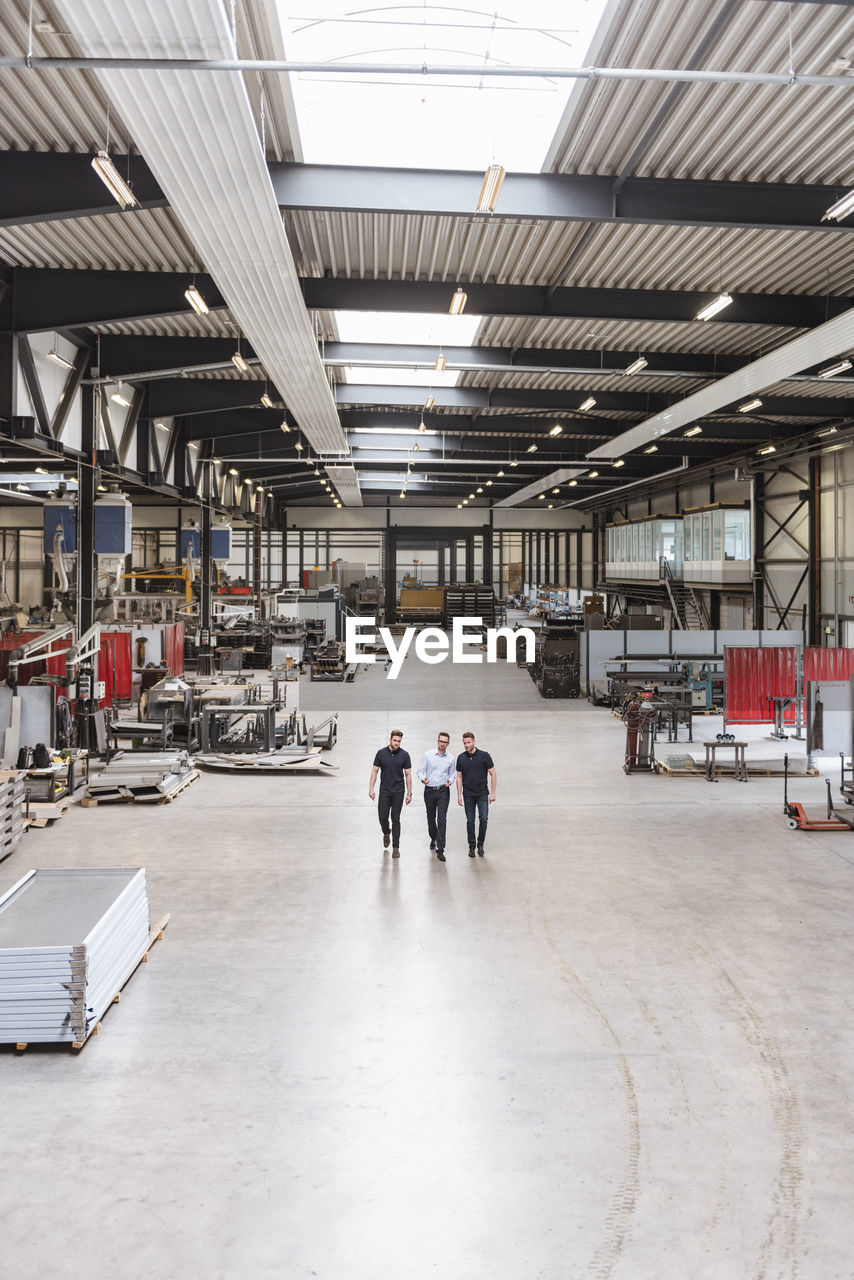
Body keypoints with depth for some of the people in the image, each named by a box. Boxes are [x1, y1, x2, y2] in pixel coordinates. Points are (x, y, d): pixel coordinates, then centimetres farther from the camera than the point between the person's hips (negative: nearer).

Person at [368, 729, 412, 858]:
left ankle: (396, 847, 7)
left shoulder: (404, 755, -4)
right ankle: (386, 833, 33)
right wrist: (371, 788, -3)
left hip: (398, 791, -1)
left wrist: (409, 793, -2)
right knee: (382, 817, 0)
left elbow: (408, 774, 0)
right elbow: (375, 771, 3)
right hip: (384, 791, 1)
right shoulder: (381, 753, -2)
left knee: (395, 819, 1)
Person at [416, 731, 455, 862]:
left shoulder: (450, 758, 3)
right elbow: (419, 771, 1)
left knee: (441, 820, -11)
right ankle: (433, 838, 42)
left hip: (443, 791, -1)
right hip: (429, 790, 1)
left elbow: (452, 774, 13)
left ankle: (440, 850, -12)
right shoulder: (427, 755, -1)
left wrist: (450, 781, -9)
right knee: (431, 818, 13)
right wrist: (422, 779, -20)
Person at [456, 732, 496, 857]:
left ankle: (480, 845, 6)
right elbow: (459, 777, 8)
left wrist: (492, 793, -7)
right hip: (468, 794, 2)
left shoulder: (484, 756, -7)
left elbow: (492, 774, -3)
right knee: (470, 821, 4)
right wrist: (459, 794, 2)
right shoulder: (461, 758, 2)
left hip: (482, 793, -2)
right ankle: (471, 846, 12)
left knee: (483, 819, -9)